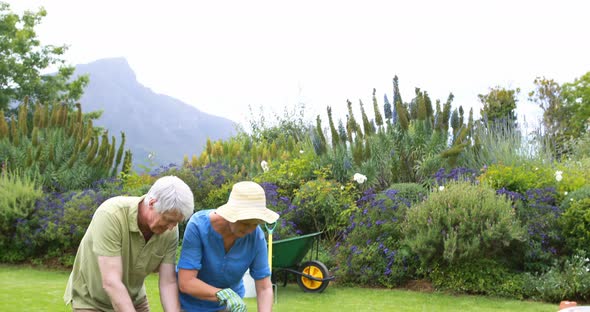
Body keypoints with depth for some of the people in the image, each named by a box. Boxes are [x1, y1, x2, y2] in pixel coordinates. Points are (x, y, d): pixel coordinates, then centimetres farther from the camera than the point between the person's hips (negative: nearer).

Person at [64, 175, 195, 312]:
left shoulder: (170, 231, -18)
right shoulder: (111, 215, -33)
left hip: (133, 299, 4)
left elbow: (168, 283, -15)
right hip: (91, 300, -4)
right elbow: (111, 282, -36)